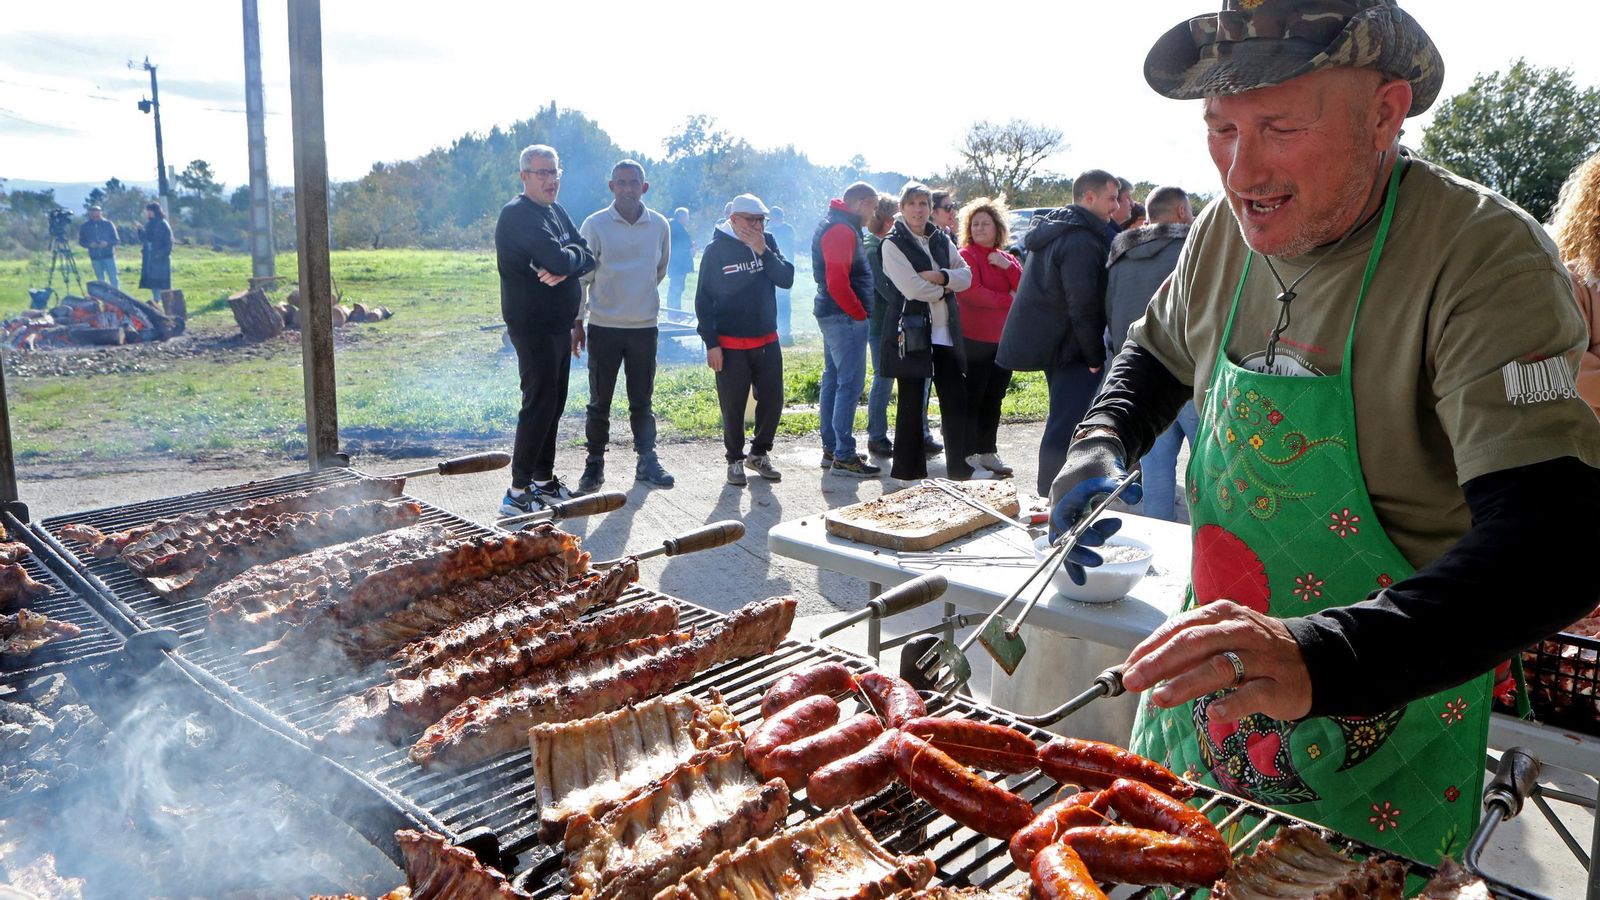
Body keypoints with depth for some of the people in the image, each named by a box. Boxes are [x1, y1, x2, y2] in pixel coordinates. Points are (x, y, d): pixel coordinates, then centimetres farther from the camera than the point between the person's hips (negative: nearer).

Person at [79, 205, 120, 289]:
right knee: (100, 281, 9)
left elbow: (117, 240, 1)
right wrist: (89, 244, -12)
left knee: (113, 280, -7)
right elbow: (81, 242, 9)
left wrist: (107, 243, -18)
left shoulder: (108, 224, 0)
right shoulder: (85, 226, 4)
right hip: (95, 258, 2)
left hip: (109, 256, -2)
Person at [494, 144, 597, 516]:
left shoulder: (557, 212, 15)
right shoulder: (518, 215, -14)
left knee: (553, 405, 13)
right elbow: (559, 260, -27)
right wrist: (572, 256, -5)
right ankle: (518, 492, -5)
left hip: (559, 325, 9)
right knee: (539, 405, -9)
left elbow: (588, 258, 5)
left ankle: (544, 479, 24)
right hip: (533, 327, -9)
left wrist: (565, 264, -15)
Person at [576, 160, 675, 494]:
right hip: (603, 327, -2)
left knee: (642, 401, 10)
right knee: (599, 403, 5)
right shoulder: (594, 225, -5)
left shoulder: (660, 225, 2)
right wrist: (576, 323, -2)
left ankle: (647, 461, 19)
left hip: (645, 327, 2)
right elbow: (581, 276, -1)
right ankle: (594, 464, 15)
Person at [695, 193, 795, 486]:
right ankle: (736, 459, 21)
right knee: (733, 407, 3)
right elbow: (703, 300, -6)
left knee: (773, 401, 7)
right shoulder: (716, 250, -7)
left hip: (767, 341, 4)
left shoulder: (768, 243, 5)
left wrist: (763, 251, -17)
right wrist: (711, 343, -11)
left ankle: (759, 453, 26)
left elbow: (787, 279, -6)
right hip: (730, 344, -4)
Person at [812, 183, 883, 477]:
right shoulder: (842, 230, -15)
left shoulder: (834, 224, 17)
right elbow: (838, 282, -24)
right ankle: (844, 457, -7)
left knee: (833, 381, 14)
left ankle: (831, 449, 22)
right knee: (850, 384, -9)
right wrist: (859, 312, -14)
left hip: (833, 315, 11)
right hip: (845, 317, -11)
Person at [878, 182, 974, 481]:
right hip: (911, 332, -6)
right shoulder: (893, 244, -5)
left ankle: (959, 469, 17)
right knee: (911, 404, 2)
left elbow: (966, 275, 3)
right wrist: (945, 289, -3)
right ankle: (909, 471, 12)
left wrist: (939, 277, -14)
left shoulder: (941, 240, 14)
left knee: (956, 400, 6)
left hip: (945, 332, 6)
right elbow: (912, 288, -16)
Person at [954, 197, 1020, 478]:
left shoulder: (1007, 258, 16)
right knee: (972, 399, -2)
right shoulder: (965, 255, -5)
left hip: (1004, 338, 7)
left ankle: (988, 452, 20)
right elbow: (973, 293, -18)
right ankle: (969, 455, 4)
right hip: (974, 339, -6)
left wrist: (1008, 266, -10)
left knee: (993, 398, 12)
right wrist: (1010, 301, -10)